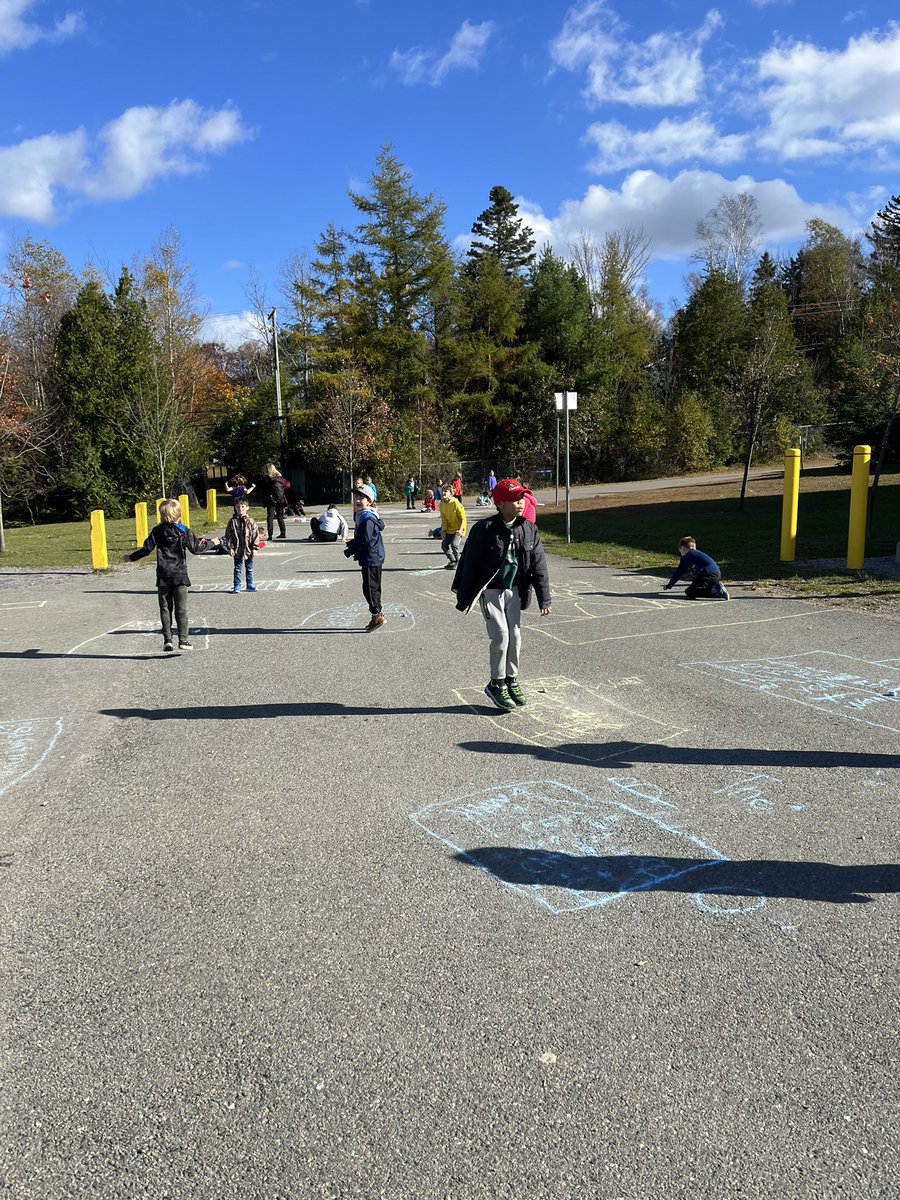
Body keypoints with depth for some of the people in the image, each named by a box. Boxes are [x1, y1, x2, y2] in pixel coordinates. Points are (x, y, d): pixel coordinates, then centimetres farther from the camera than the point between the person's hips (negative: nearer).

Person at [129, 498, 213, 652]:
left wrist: (132, 557, 19)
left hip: (163, 577, 2)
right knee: (181, 609, 2)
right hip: (180, 576, -2)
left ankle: (167, 640, 5)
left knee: (165, 609, 9)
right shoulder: (184, 532, -5)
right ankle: (183, 640, 1)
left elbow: (146, 549, 2)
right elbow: (195, 549, -3)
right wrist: (211, 543, 12)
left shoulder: (157, 531, 1)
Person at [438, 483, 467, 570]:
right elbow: (444, 519, 7)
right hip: (449, 529, 7)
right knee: (444, 545, 3)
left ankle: (458, 563, -2)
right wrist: (444, 530, -3)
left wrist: (460, 529, -24)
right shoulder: (442, 504, 0)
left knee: (454, 544, -22)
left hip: (458, 529, -7)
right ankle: (453, 561, 23)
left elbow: (463, 517, -17)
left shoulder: (455, 503, -20)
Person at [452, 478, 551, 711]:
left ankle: (511, 680, 24)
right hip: (489, 591, -5)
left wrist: (544, 598, -1)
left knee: (515, 636, 6)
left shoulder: (529, 530, -3)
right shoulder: (484, 529, -19)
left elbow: (539, 565, 1)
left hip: (513, 590, 5)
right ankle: (496, 684, 8)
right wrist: (464, 598, -11)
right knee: (501, 636, -9)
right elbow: (470, 564, -14)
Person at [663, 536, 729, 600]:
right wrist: (694, 583, 60)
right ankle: (716, 587, 4)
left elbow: (678, 573, 8)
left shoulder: (686, 557, 5)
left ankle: (715, 592, -28)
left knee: (689, 592, -15)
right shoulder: (698, 553, 31)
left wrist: (668, 586, 19)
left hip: (709, 575, -9)